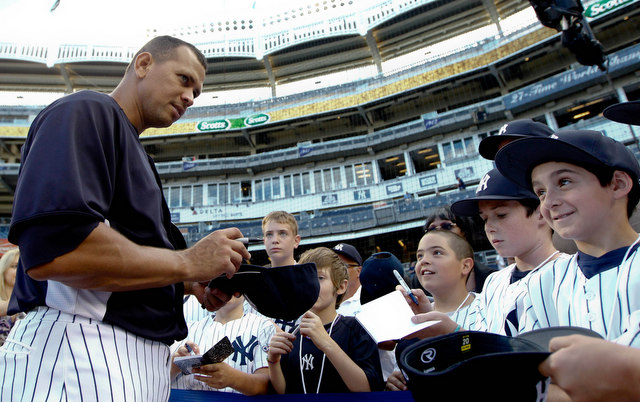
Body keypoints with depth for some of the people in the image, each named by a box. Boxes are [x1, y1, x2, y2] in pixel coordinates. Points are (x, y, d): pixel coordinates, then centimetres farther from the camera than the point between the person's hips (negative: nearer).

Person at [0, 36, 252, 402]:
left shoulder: (134, 152, 22)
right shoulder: (85, 111, -7)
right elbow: (53, 249, -24)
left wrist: (189, 284, 8)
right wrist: (187, 262, -15)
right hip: (77, 350, -9)